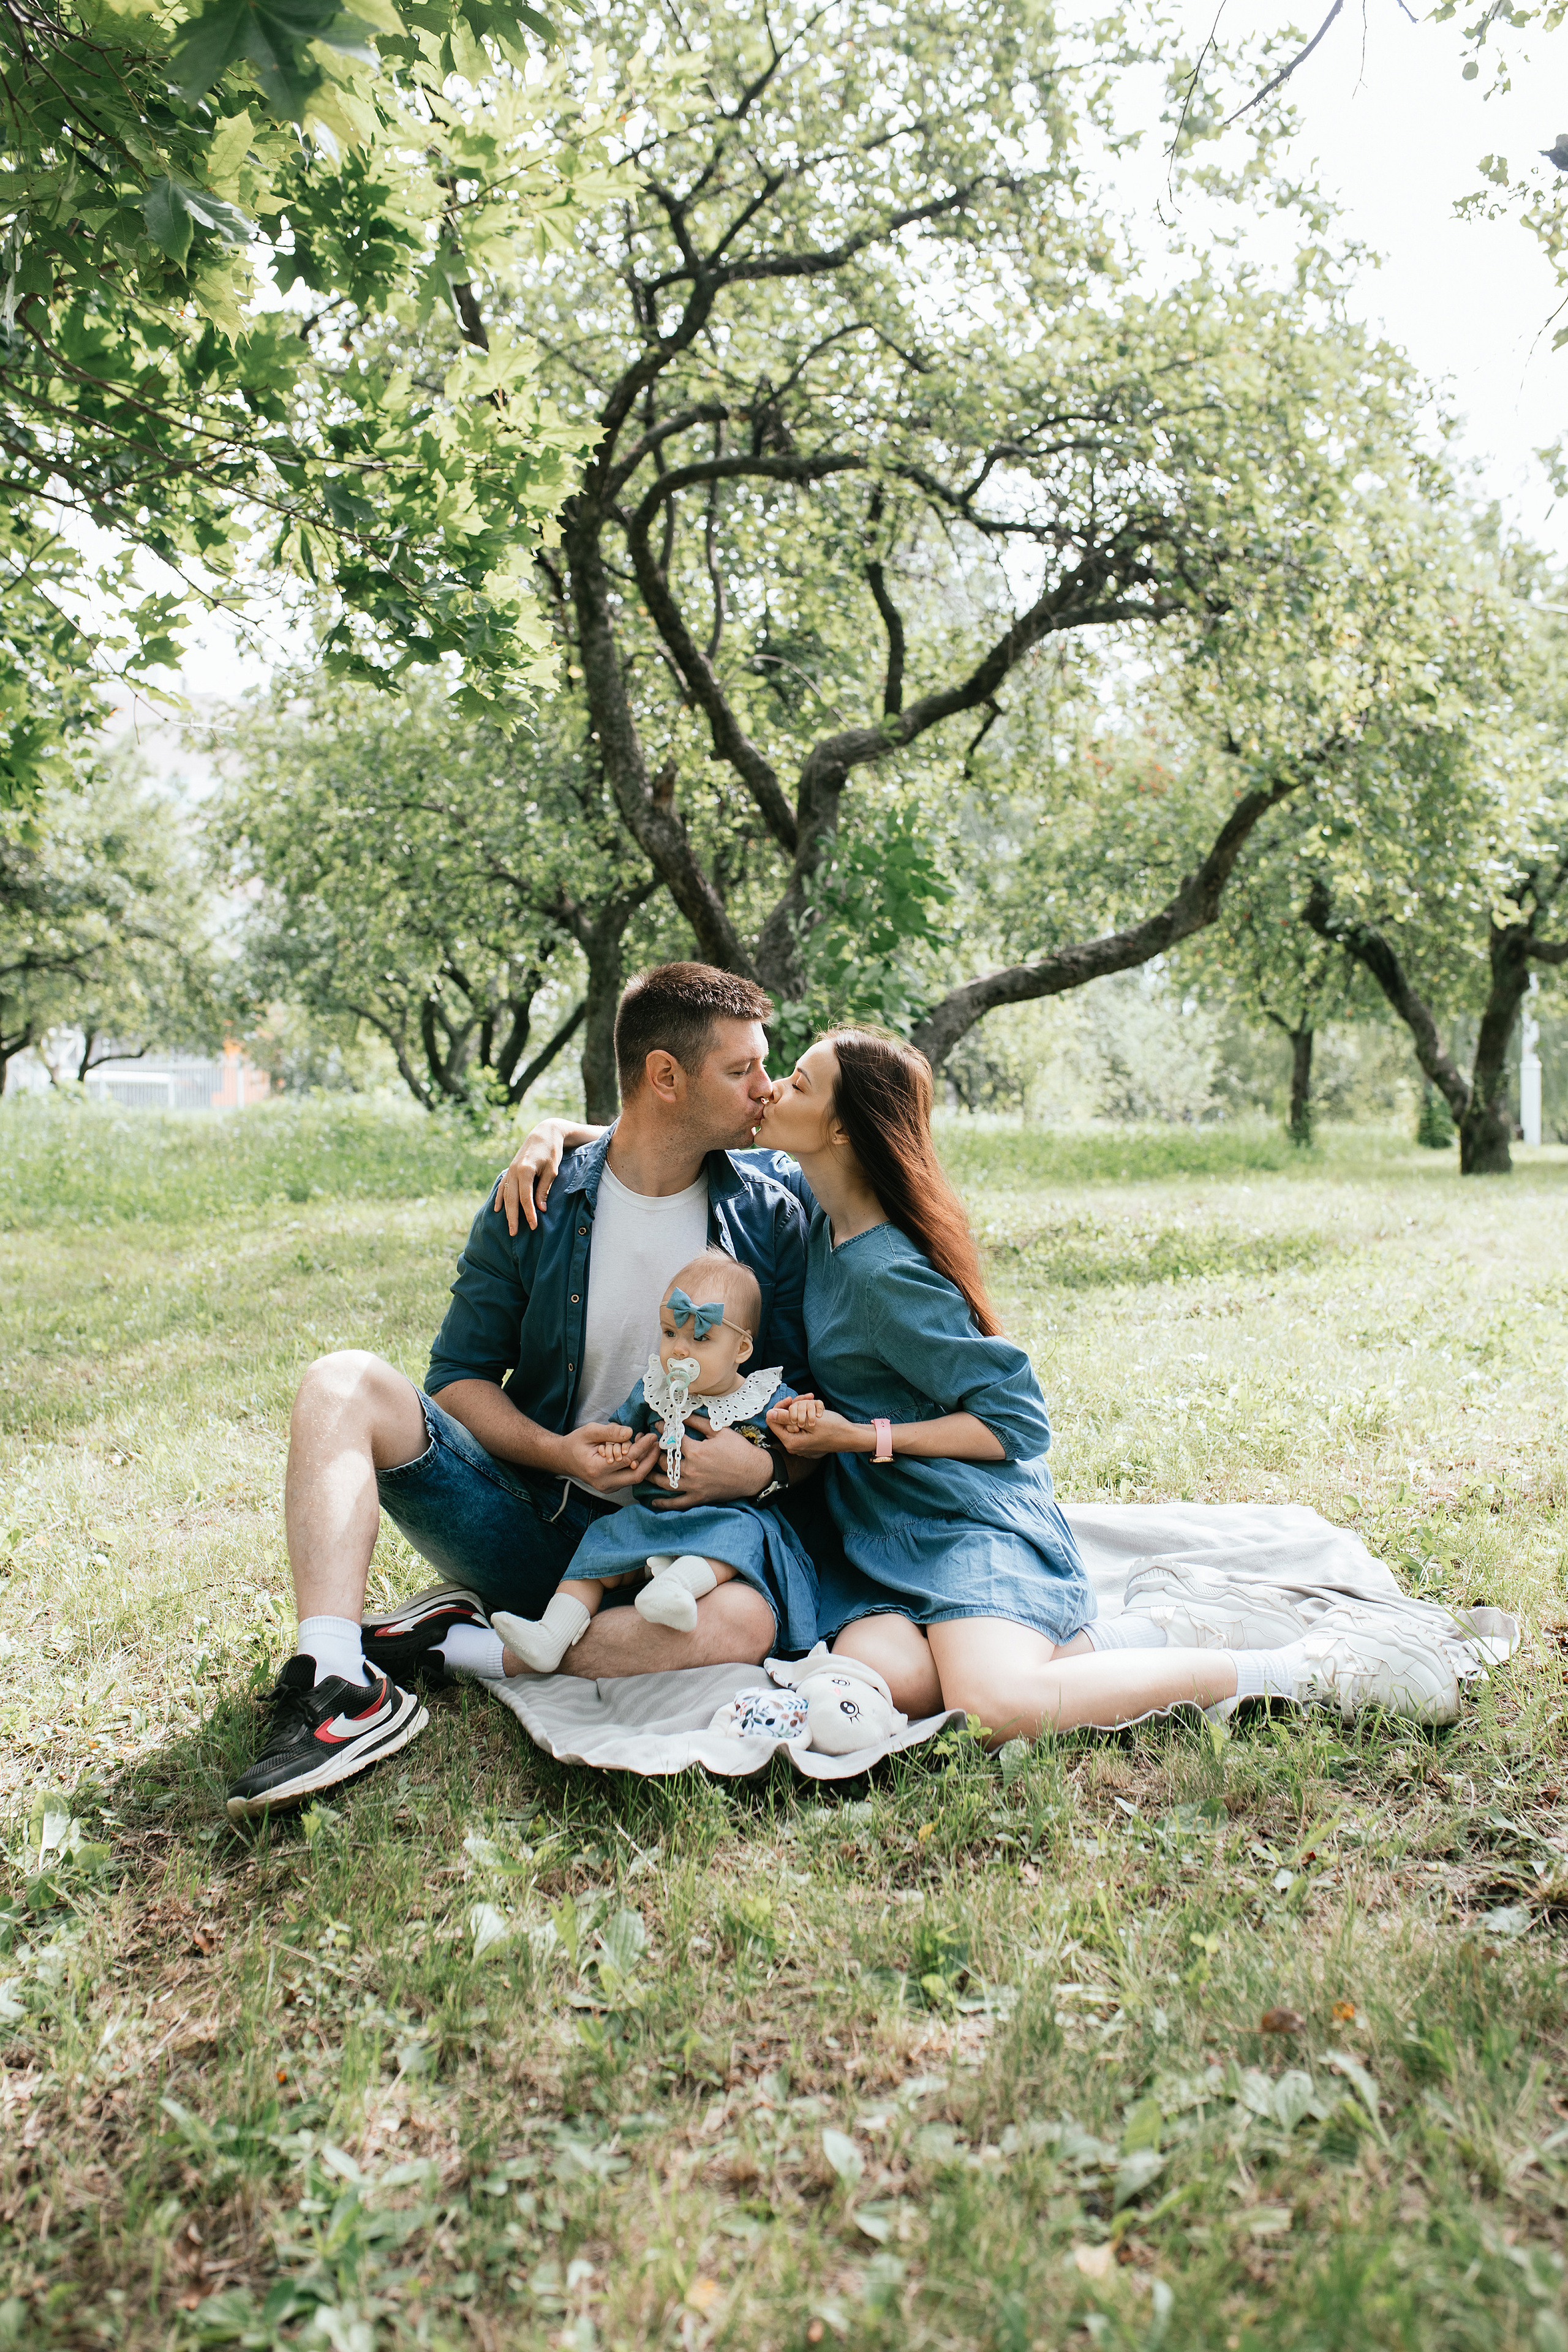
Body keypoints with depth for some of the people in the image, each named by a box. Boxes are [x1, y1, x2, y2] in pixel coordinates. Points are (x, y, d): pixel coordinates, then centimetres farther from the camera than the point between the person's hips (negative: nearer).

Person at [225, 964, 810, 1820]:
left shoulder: (772, 1220, 2)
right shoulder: (535, 1205, 0)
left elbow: (809, 1391, 5)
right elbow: (460, 1376, 3)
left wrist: (767, 1461, -18)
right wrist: (554, 1450, -16)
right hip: (529, 1516, 1)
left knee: (742, 1622, -35)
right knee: (346, 1381, -18)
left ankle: (452, 1647, -20)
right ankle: (337, 1690, -32)